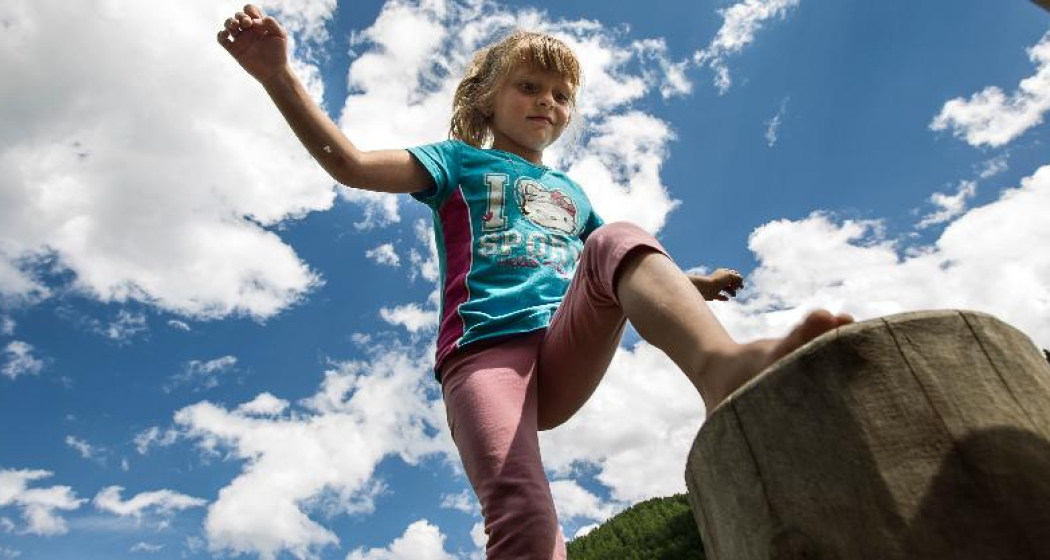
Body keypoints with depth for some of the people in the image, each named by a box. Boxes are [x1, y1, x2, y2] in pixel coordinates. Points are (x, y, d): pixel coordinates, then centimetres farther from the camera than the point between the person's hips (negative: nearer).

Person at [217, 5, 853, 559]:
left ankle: (722, 363, -51)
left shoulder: (572, 193, 31)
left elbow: (617, 271, 38)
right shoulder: (461, 161, 18)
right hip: (483, 352, -3)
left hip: (569, 354, 3)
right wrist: (278, 73, -9)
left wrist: (691, 284, 22)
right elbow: (351, 164, 4)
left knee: (618, 240, -25)